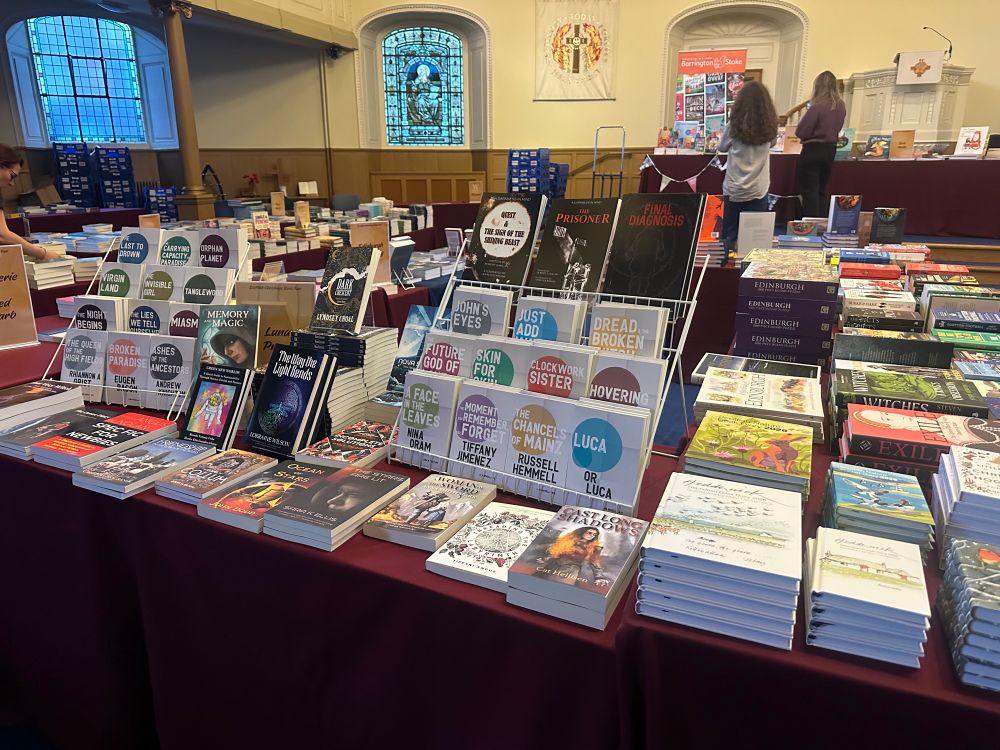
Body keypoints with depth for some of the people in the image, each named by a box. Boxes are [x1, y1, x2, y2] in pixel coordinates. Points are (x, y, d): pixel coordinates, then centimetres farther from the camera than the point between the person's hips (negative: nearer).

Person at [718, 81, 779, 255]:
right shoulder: (770, 126, -4)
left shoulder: (734, 125, -10)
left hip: (734, 190, -1)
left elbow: (722, 148, 8)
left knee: (730, 236, 8)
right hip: (759, 190, 1)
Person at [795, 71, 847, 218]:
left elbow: (800, 132, -14)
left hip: (813, 150, -7)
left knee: (809, 191, -1)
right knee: (822, 191, 16)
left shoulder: (817, 106, -17)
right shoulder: (840, 107, 4)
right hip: (830, 150, 7)